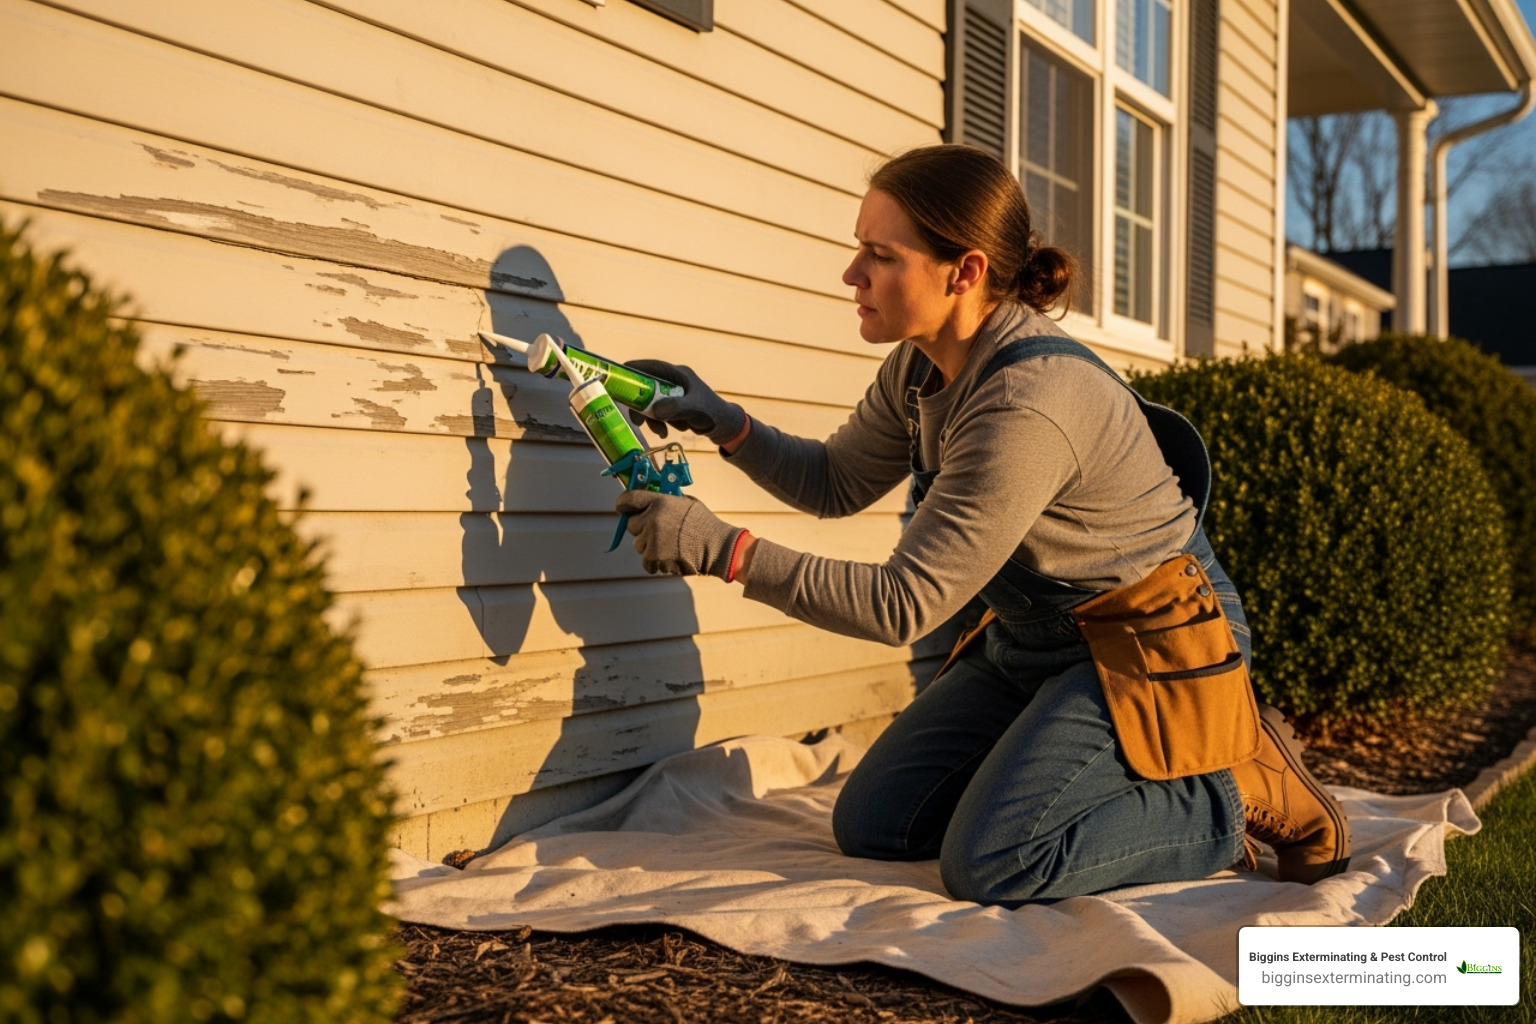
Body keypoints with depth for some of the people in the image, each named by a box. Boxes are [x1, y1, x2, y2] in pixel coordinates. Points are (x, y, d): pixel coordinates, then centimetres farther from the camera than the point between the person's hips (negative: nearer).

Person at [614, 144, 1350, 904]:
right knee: (870, 826, 3)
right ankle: (1104, 773, 16)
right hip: (1034, 644, 9)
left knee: (988, 863, -22)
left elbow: (903, 604, -29)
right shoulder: (920, 368, -3)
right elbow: (836, 482, 10)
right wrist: (724, 424, -6)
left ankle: (1243, 795, -1)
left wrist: (723, 550, -30)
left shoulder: (1029, 402, -31)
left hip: (1148, 648, -9)